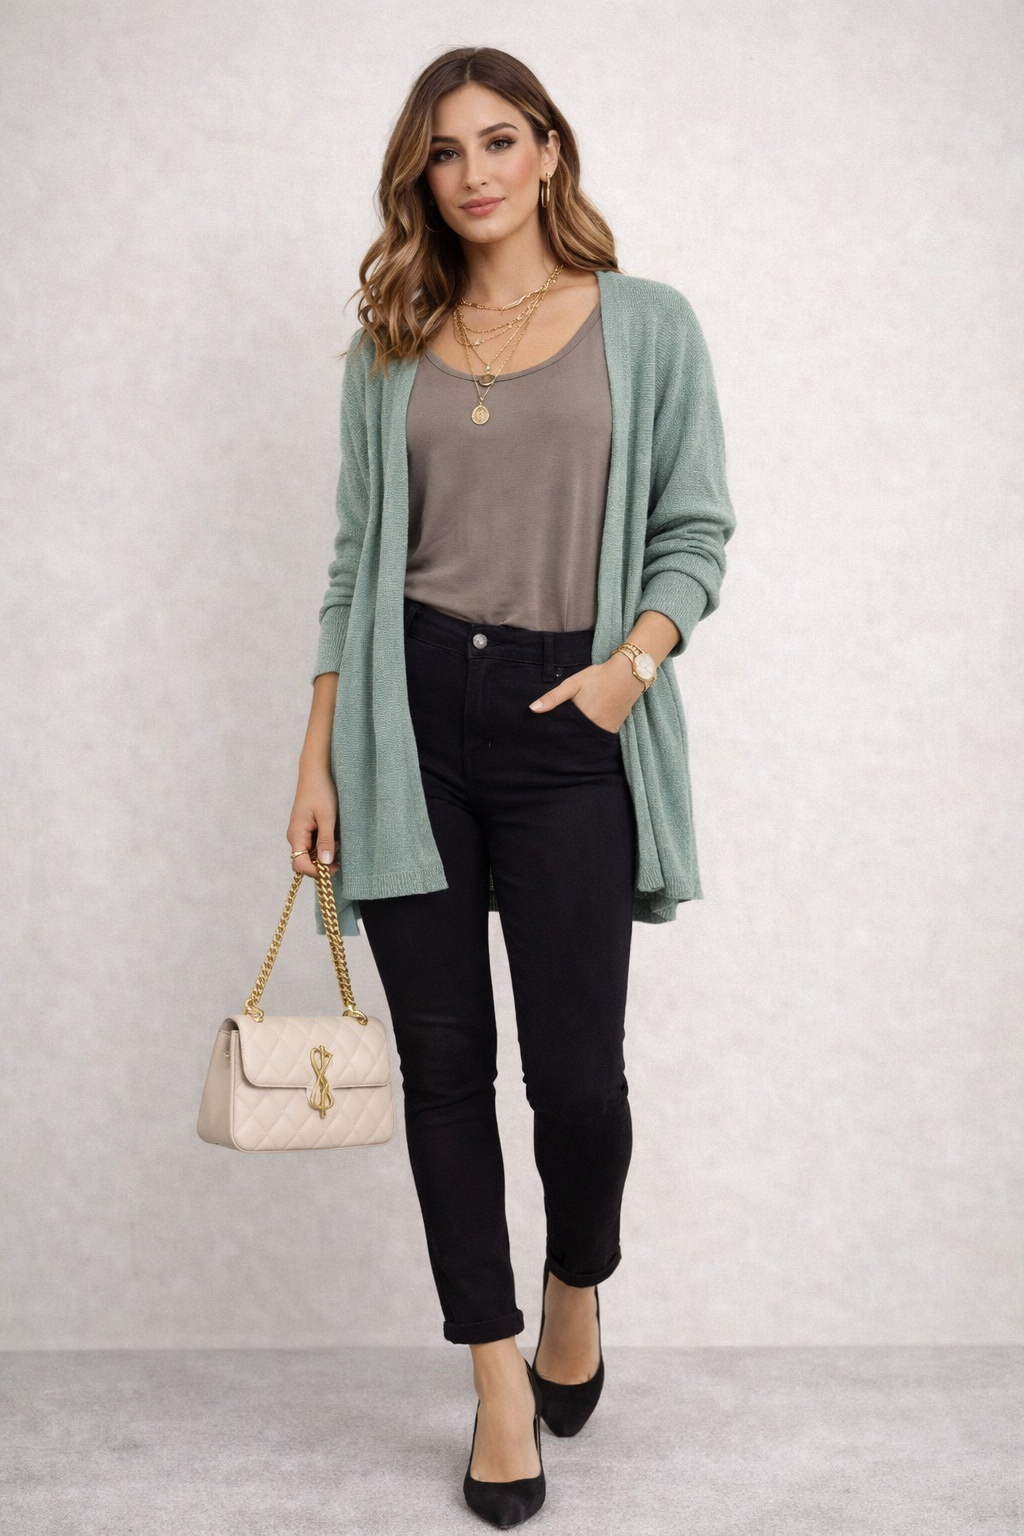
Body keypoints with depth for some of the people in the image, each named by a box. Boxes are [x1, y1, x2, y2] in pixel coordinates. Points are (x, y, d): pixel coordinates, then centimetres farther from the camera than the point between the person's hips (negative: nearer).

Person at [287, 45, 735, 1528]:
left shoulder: (646, 326, 7)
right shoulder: (390, 349, 12)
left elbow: (697, 527, 5)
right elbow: (358, 557, 12)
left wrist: (633, 659, -13)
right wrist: (318, 758, 6)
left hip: (566, 725, -2)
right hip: (408, 715, 2)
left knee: (577, 1071, -4)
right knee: (444, 1063, 5)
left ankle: (577, 1290, 30)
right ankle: (499, 1379, 20)